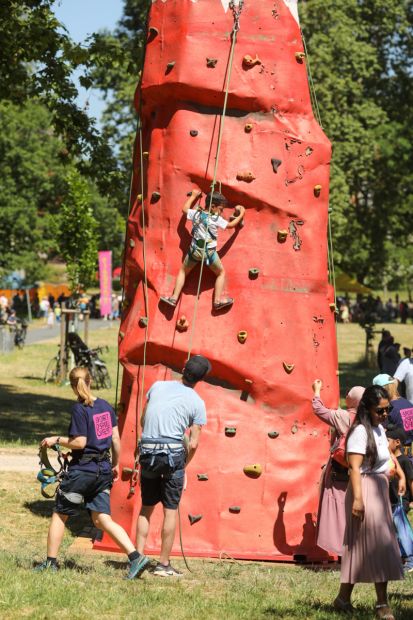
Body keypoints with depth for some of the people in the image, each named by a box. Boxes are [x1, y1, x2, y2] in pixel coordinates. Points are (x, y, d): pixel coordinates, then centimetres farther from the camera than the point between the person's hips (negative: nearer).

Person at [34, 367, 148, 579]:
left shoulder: (79, 409, -14)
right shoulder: (106, 406, 6)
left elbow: (79, 442, -18)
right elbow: (116, 439, 9)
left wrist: (55, 440, -5)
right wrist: (115, 464, 20)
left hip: (81, 470, -6)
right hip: (103, 470, 6)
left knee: (59, 515, 10)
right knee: (102, 519, 7)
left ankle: (50, 562, 16)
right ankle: (136, 557, -6)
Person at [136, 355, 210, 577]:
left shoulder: (157, 386, 7)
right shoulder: (197, 403, -2)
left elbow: (143, 421, 14)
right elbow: (193, 443, -3)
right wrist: (184, 467, 11)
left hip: (147, 452, 3)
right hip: (173, 454, -3)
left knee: (146, 508, 15)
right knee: (170, 510, 5)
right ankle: (163, 565, 6)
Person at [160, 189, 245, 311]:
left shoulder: (196, 213, -2)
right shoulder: (216, 219, -11)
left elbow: (185, 209, 18)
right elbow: (231, 224, 0)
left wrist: (193, 196, 29)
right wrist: (241, 214, 14)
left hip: (195, 250, 3)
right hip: (209, 252, -3)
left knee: (183, 271, 20)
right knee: (221, 273, 16)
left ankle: (174, 298, 13)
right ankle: (218, 300, 9)